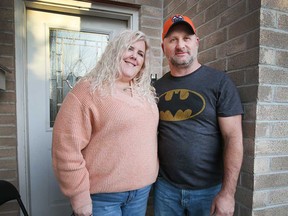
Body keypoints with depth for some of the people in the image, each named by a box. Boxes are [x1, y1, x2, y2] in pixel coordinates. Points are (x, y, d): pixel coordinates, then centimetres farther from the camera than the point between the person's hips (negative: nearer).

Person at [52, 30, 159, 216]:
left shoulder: (146, 93, 6)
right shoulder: (89, 90, -13)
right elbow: (67, 147, -17)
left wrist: (153, 174, 13)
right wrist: (80, 197, -14)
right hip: (103, 195, -5)